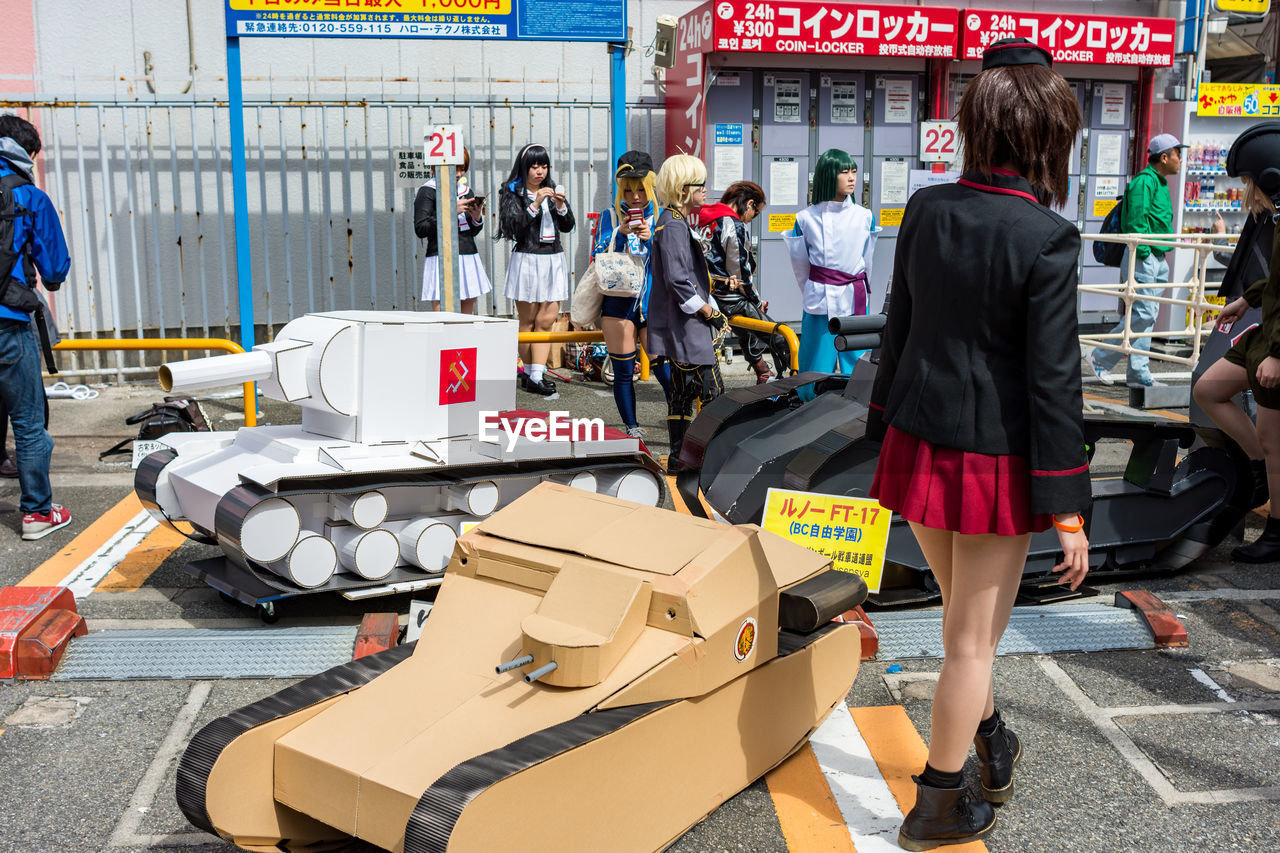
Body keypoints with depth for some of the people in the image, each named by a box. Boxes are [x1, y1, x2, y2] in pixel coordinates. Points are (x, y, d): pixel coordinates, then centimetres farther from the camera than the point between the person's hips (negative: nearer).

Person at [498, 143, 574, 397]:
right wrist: (536, 203, -19)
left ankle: (535, 376, -5)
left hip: (554, 260, 4)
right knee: (527, 321, 2)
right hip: (528, 259, -4)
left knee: (546, 320, -4)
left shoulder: (552, 191, 14)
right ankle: (529, 372, 13)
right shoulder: (512, 193, 1)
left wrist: (561, 205, -8)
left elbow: (568, 226, 10)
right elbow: (514, 227, -11)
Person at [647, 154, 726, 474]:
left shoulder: (676, 222, 16)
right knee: (711, 392, -8)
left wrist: (714, 309, 16)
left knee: (683, 392, 13)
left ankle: (678, 458, 19)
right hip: (687, 327, -11)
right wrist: (711, 314, -13)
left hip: (682, 327, 11)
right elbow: (678, 282, -23)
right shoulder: (674, 225, -16)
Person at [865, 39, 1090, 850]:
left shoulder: (926, 210, -1)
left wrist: (887, 427, 19)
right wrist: (1069, 509, -9)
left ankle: (992, 743, 47)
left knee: (967, 617, 26)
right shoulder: (1047, 238, -17)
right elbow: (1052, 380, -16)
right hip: (995, 460, -6)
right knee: (973, 637, 10)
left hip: (919, 443, 6)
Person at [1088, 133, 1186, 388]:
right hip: (1143, 258, -10)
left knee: (1148, 314, 9)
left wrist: (1159, 256, 17)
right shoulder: (1144, 181, -13)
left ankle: (1139, 373, 13)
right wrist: (1143, 252, -20)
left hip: (1157, 259, 10)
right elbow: (1135, 220, -20)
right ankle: (1100, 357, 0)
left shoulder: (1160, 183, 17)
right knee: (1143, 314, -11)